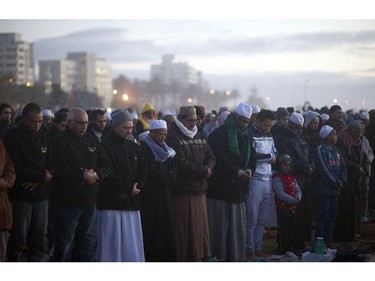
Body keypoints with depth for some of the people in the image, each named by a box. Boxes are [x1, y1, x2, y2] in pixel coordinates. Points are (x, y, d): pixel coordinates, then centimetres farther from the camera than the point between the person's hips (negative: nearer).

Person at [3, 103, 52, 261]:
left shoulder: (44, 137, 11)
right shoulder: (12, 137, -6)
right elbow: (17, 170, -13)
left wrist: (38, 180, -10)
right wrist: (42, 175, -8)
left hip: (41, 196, 5)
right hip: (21, 196, -5)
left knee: (39, 241, 6)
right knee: (18, 240, -1)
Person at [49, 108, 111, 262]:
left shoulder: (91, 141, 13)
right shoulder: (60, 142, -8)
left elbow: (106, 166, 9)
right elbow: (59, 171, -19)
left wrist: (96, 174, -11)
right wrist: (82, 176, -16)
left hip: (89, 202, 7)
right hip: (67, 202, -6)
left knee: (88, 243, 13)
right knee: (64, 246, 0)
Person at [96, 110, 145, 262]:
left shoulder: (134, 147, 15)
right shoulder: (106, 146, -6)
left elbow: (141, 172, 10)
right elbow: (108, 174, -13)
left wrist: (135, 188, -8)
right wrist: (128, 188, -12)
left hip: (131, 203, 6)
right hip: (111, 203, -6)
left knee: (131, 242, 6)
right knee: (112, 241, -5)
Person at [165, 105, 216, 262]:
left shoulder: (199, 137, 17)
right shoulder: (173, 138, -8)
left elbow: (211, 157, 14)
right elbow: (181, 163, -18)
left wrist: (207, 169, -10)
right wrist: (203, 170, -11)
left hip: (199, 190, 8)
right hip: (182, 191, -7)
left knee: (201, 226, 9)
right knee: (184, 229, -6)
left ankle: (200, 255, 15)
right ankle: (183, 259, -1)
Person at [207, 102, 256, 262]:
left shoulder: (246, 137, 16)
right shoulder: (219, 135, -7)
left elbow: (252, 158, 18)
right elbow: (220, 159, -16)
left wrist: (249, 170, -4)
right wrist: (238, 172, -16)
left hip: (238, 191, 7)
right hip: (219, 189, -7)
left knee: (238, 229, 8)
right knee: (218, 229, -4)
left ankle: (236, 260, 15)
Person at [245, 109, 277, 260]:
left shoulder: (269, 135, 16)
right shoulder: (250, 134, -8)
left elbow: (274, 153, 24)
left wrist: (273, 158, 1)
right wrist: (268, 157, -7)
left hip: (268, 179, 7)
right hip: (255, 179, -7)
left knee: (263, 218, 10)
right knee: (252, 218, -3)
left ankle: (258, 247, 19)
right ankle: (249, 249, 5)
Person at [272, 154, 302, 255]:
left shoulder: (292, 177, 15)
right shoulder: (277, 178, -10)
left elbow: (298, 190, 10)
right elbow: (280, 193, -19)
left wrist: (298, 198, -12)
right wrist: (292, 200, -25)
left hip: (293, 208, 8)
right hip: (282, 208, -8)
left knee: (293, 228, 14)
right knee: (283, 229, -4)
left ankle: (292, 248, 25)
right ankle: (282, 249, 4)